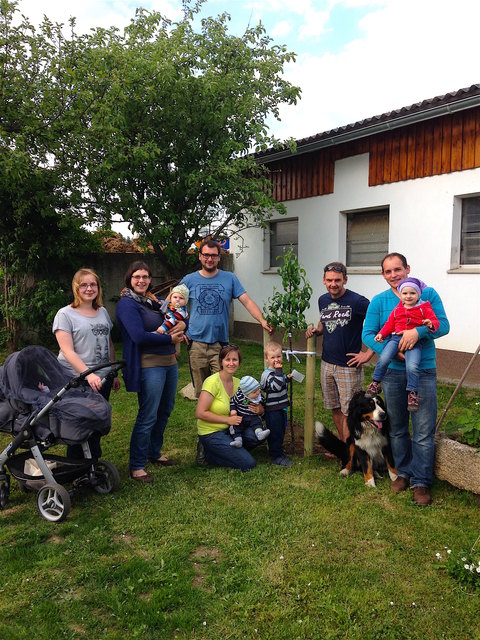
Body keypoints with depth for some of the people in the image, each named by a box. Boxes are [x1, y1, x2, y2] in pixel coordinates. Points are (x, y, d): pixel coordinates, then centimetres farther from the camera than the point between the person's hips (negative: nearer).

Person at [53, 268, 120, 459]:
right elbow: (68, 352, -15)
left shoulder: (103, 312, 12)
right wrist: (88, 374, -26)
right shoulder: (65, 314, -6)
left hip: (103, 379, 6)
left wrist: (114, 374, 17)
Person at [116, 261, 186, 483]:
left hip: (169, 362, 9)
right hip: (149, 365, -9)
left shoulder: (154, 301, 15)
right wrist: (170, 339, -14)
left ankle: (154, 453, 34)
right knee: (147, 417, -5)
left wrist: (180, 325, -9)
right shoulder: (127, 304, -10)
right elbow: (139, 336, -21)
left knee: (164, 411, 17)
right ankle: (137, 466, 9)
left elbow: (178, 319, 15)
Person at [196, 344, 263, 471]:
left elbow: (260, 408, 9)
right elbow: (200, 413, -22)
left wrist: (258, 410, -15)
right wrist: (228, 419, -20)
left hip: (229, 430, 7)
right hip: (211, 433, -7)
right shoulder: (213, 382, -17)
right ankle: (209, 453, 4)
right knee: (248, 464, -14)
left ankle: (230, 450, 6)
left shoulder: (237, 382, 3)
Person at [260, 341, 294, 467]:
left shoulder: (277, 371, 10)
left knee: (281, 431, 21)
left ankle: (278, 451, 36)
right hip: (272, 410, -9)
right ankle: (276, 457, 10)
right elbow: (276, 386, -34)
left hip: (280, 408, 9)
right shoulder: (267, 374, -21)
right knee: (275, 433, 0)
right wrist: (279, 371, -32)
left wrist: (287, 378, 8)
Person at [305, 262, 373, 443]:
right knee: (335, 408, 16)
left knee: (348, 411, 1)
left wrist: (368, 354, -14)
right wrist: (316, 330, 2)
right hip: (327, 364, 6)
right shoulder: (323, 300, 7)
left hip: (349, 366, -6)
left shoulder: (357, 302, -14)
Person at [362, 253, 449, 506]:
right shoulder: (379, 301, 2)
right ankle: (404, 472, 32)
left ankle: (421, 482, 15)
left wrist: (418, 331, -28)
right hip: (392, 372, 2)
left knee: (424, 432, 1)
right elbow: (368, 334, -5)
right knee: (397, 428, 15)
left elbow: (443, 325, -9)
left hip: (423, 372, -2)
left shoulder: (428, 294, -1)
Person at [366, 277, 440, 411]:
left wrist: (431, 324, -19)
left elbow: (435, 321, 4)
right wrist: (381, 334, 5)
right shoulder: (397, 310, 19)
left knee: (412, 366, -25)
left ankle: (412, 393, -7)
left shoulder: (424, 308, 9)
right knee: (383, 358, -21)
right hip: (397, 337, 3)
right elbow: (389, 324, 21)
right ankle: (376, 382, 1)